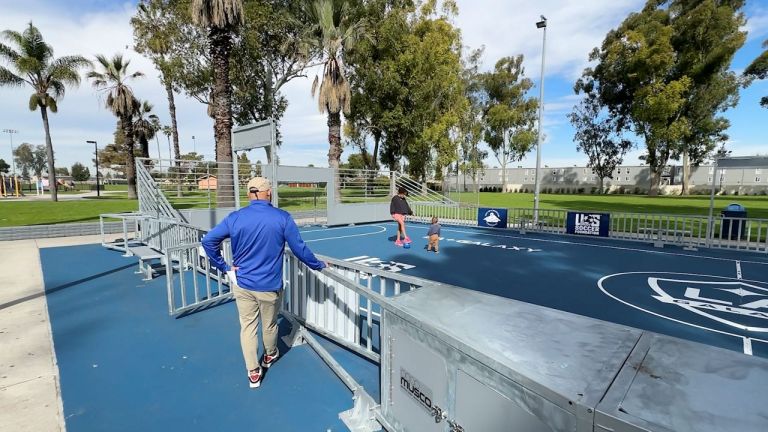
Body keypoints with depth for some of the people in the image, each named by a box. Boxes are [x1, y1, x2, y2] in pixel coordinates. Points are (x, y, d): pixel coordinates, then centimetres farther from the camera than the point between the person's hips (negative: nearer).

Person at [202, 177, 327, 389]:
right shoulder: (282, 218, -13)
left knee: (247, 326, 16)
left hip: (242, 284, 2)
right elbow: (300, 248, -10)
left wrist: (224, 267, 3)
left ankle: (253, 372, 23)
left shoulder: (235, 218, -6)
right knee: (269, 324, 20)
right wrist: (318, 265, 5)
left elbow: (208, 240, -5)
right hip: (269, 286, -2)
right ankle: (270, 355, 45)